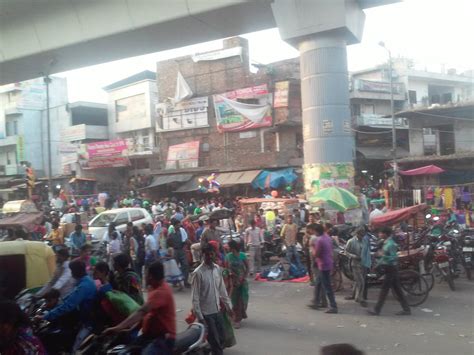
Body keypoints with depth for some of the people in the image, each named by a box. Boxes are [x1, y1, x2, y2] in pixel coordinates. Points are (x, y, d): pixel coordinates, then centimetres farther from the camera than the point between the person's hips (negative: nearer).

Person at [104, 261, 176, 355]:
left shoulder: (161, 291, -20)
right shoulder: (154, 288, 13)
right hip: (149, 334, 10)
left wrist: (118, 328, -37)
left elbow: (142, 312, -31)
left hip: (163, 337, -10)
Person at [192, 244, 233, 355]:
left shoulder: (218, 269, 2)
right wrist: (199, 316, -17)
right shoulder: (198, 273, -17)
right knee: (214, 342, 1)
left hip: (218, 310, 6)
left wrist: (228, 305, 12)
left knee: (221, 338, 15)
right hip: (206, 313, -6)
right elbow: (195, 297, -16)